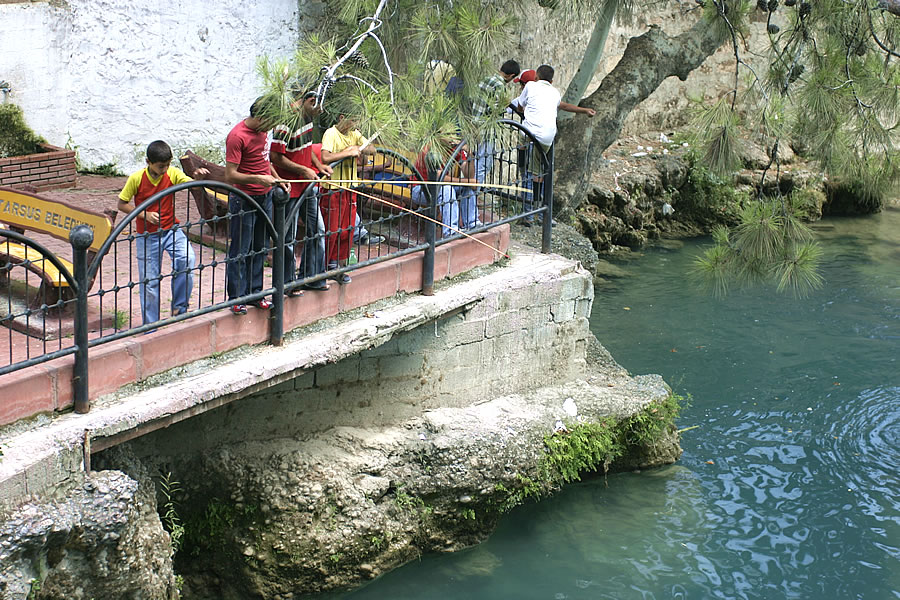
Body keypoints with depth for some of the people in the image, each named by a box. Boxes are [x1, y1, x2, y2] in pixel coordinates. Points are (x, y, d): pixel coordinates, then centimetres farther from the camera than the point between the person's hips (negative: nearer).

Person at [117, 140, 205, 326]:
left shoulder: (173, 173, -6)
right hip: (148, 235, -2)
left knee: (187, 258, -25)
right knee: (149, 282, 3)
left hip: (171, 229, 2)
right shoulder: (136, 179, -13)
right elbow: (122, 204, -7)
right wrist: (145, 214, -19)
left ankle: (179, 305, -8)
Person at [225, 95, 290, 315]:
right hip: (244, 200, -8)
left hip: (265, 197, 8)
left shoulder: (262, 130, 7)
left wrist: (277, 179, 10)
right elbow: (230, 175, -21)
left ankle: (254, 293, 22)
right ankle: (236, 298, 7)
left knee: (260, 249, 13)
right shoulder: (237, 136, -19)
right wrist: (257, 178, -29)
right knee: (240, 252, 0)